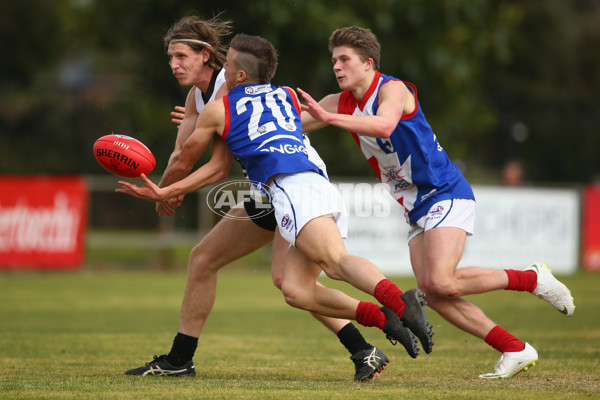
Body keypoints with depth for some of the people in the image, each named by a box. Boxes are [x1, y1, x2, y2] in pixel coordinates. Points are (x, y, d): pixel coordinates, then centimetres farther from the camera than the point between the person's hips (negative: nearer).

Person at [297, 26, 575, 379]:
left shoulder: (392, 89, -14)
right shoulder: (342, 103, 9)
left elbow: (383, 125, -36)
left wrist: (328, 118, -41)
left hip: (446, 194, -8)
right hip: (417, 208, 8)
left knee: (440, 282, -23)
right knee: (430, 294, -5)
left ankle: (532, 279, -5)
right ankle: (516, 351, 0)